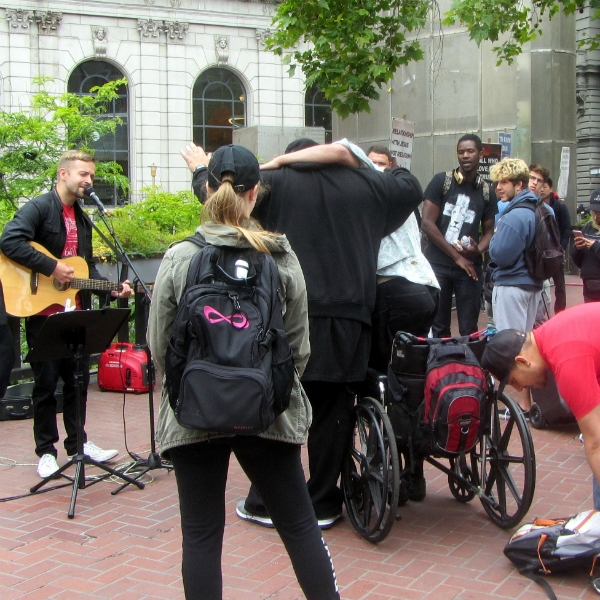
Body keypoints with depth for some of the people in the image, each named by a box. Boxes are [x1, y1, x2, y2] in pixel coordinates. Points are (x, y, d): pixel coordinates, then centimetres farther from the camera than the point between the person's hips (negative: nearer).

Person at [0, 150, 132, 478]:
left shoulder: (83, 219, 16)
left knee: (79, 378, 13)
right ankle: (46, 451, 13)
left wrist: (111, 288, 5)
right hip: (42, 311, -7)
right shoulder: (39, 207, -9)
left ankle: (77, 441, 27)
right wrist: (52, 268, -25)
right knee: (46, 382, 2)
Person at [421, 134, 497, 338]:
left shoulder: (487, 193, 8)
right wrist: (457, 256, -9)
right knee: (438, 328, 3)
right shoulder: (441, 182, -2)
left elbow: (489, 231, 13)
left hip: (470, 267, 2)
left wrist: (478, 249, -11)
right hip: (438, 264, -2)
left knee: (469, 330, 4)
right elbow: (427, 223, -7)